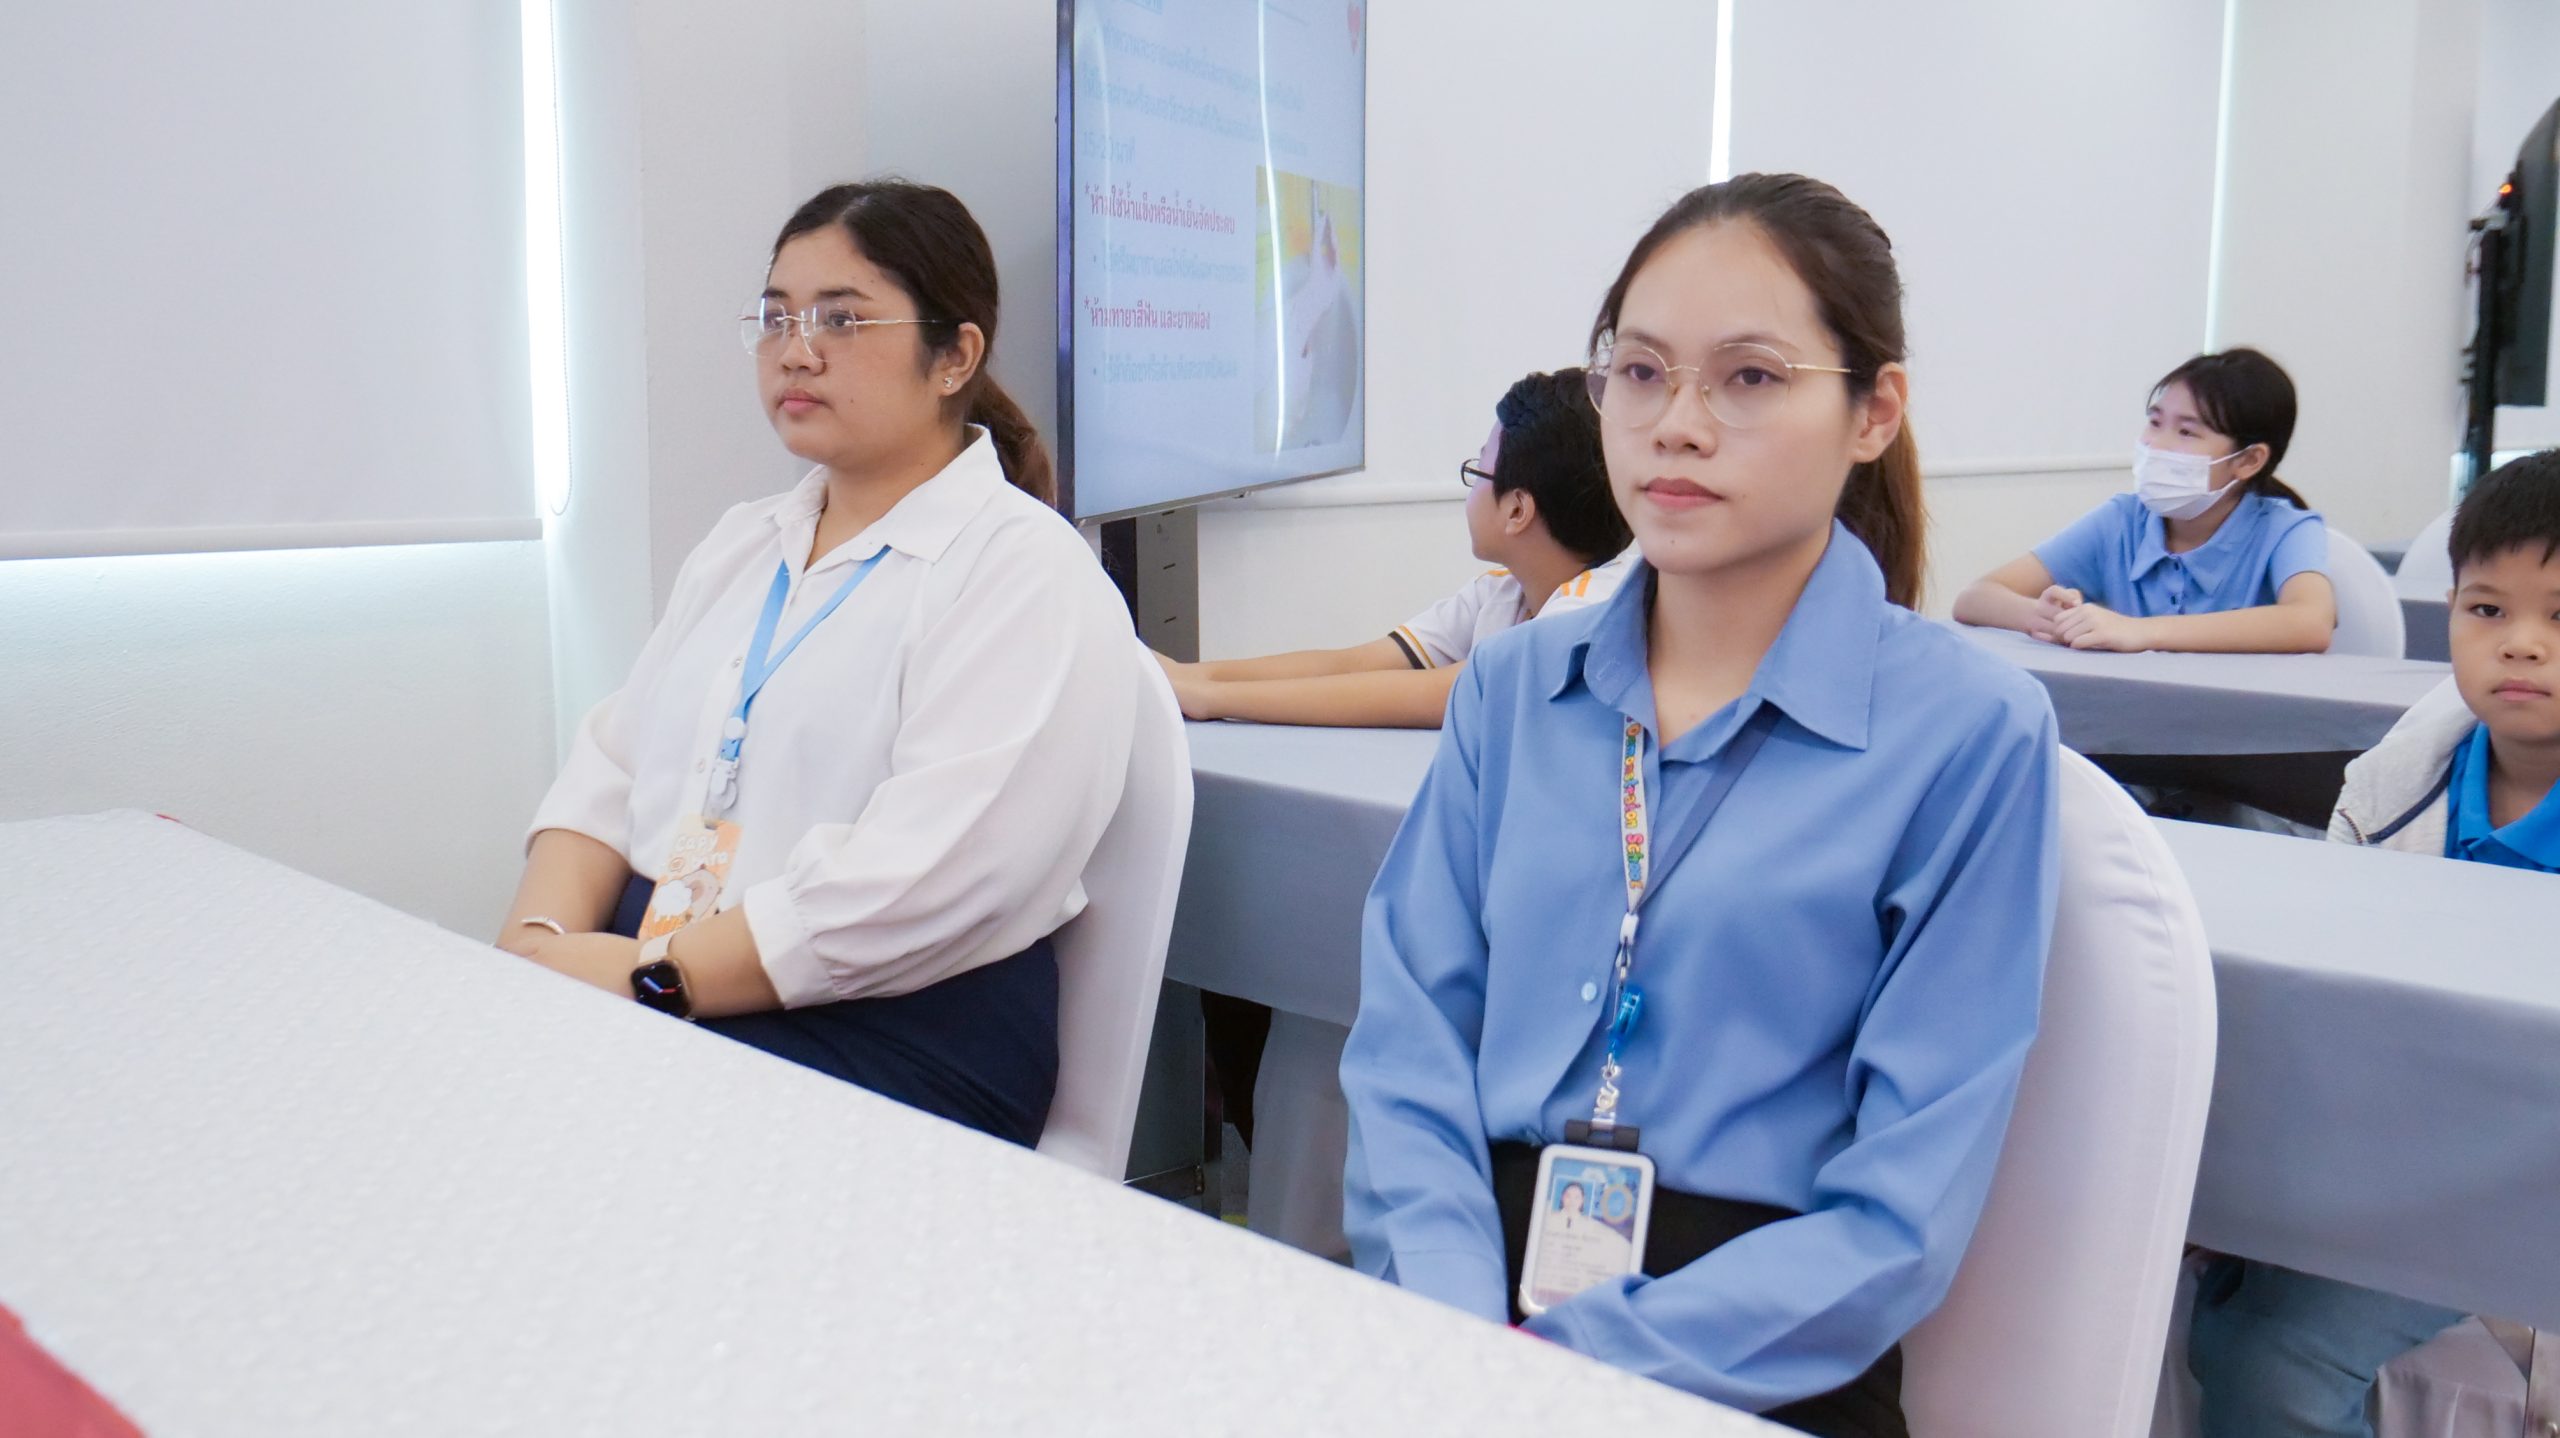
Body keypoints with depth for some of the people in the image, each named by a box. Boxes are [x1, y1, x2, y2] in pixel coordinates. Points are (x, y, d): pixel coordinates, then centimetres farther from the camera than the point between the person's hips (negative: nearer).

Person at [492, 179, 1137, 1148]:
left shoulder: (1026, 574, -7)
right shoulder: (740, 544, 20)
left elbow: (921, 880, -19)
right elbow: (610, 768, 14)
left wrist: (655, 974, -19)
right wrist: (540, 940, -6)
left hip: (888, 1037, -6)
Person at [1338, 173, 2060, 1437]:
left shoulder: (1969, 732, -4)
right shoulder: (1510, 687, 10)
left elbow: (1901, 1214, -7)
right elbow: (1409, 1038, 4)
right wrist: (1454, 1322, -12)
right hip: (1474, 1288, 3)